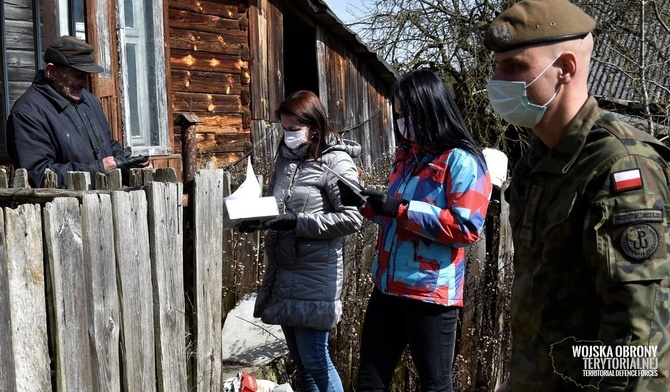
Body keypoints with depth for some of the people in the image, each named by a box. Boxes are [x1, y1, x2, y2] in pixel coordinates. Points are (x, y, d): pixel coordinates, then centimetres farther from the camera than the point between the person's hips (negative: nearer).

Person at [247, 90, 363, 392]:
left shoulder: (335, 162, -10)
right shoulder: (286, 157, 12)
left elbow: (352, 218, -17)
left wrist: (297, 222, -21)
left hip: (314, 276, -7)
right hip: (282, 272, 7)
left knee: (315, 362, -2)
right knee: (300, 363, 15)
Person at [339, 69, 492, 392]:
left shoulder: (462, 161, -11)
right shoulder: (407, 155, 13)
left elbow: (467, 228, -21)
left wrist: (402, 208, -20)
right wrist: (364, 205, 6)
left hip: (431, 292, -8)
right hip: (388, 286, 8)